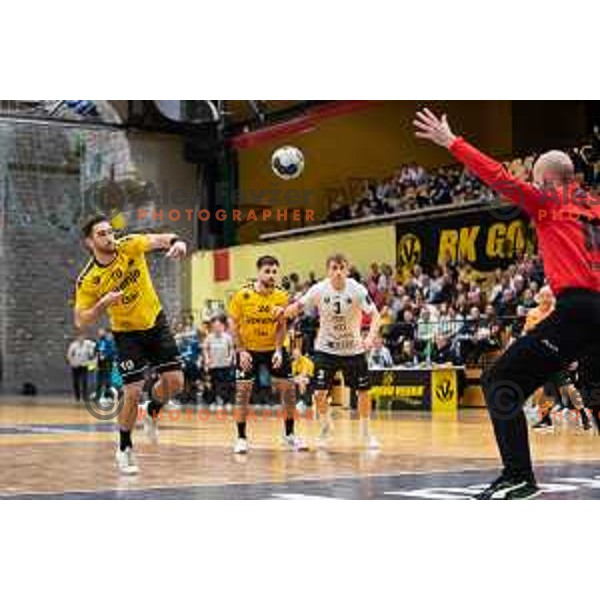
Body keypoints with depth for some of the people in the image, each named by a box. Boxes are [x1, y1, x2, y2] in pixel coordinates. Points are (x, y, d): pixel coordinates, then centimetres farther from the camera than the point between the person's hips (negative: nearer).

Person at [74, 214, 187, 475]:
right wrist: (104, 303, -29)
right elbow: (81, 321, -13)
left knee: (174, 381, -2)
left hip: (156, 323, 3)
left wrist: (176, 242, -48)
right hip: (127, 333, -3)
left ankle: (152, 414, 31)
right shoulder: (88, 280, -17)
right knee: (133, 392, -9)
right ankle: (124, 449, 12)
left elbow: (160, 239, -25)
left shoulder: (130, 246, -14)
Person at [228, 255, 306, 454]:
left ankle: (289, 434, 14)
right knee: (243, 389, -8)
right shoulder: (243, 295, -15)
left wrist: (278, 350, -14)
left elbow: (281, 326, -2)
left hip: (273, 348, 2)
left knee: (287, 388, 0)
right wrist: (241, 351, -15)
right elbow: (234, 325, -8)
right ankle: (241, 438, 1)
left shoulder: (281, 296, -10)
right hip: (248, 349, -2)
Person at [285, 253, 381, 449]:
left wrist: (371, 336, -33)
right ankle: (325, 426, 23)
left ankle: (365, 433, 22)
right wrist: (283, 312, -23)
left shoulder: (357, 290, -17)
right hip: (326, 349, 0)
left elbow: (374, 315, -16)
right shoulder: (319, 290, -14)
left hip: (353, 349, 0)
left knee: (363, 390, 1)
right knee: (319, 393, -6)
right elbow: (298, 306, -2)